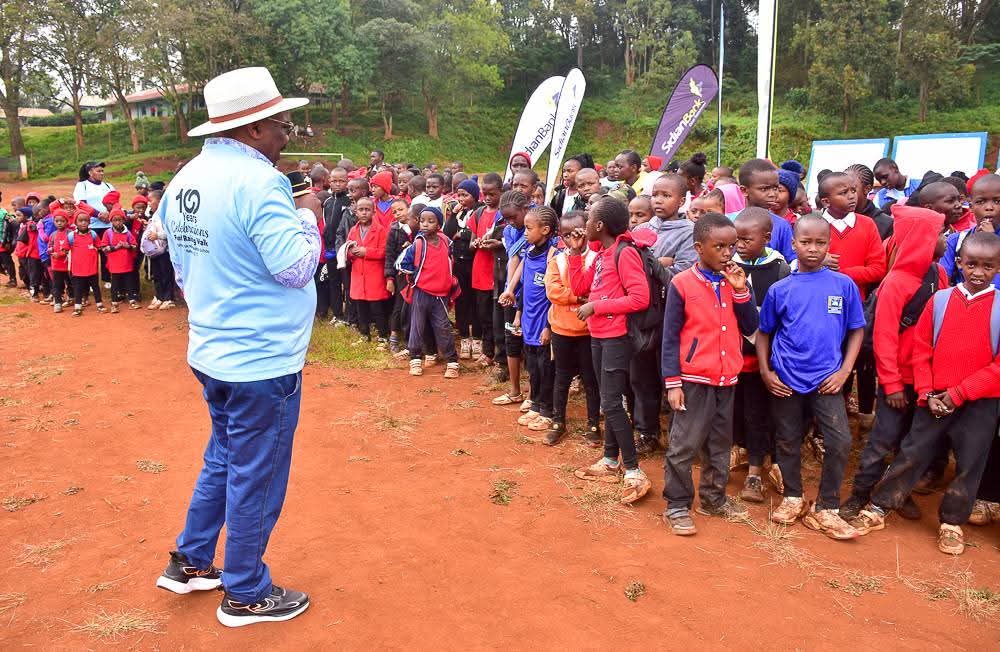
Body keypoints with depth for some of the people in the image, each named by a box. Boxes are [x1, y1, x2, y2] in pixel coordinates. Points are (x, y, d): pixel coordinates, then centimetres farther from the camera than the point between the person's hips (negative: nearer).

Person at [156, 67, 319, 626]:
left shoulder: (186, 179, 7)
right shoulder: (256, 181, -21)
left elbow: (183, 267, 15)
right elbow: (296, 267, -22)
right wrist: (308, 218, -6)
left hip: (210, 350, 9)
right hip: (262, 360, -9)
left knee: (224, 459, 25)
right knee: (256, 477, 7)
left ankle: (191, 563, 38)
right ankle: (246, 595, 23)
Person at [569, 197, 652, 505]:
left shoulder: (625, 252, -16)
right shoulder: (601, 255, 11)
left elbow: (640, 298, -23)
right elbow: (579, 287, 14)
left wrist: (596, 306, -20)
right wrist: (575, 253, 7)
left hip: (617, 337, -9)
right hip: (598, 335, 9)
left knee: (611, 403, -9)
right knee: (608, 401, 15)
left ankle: (634, 472, -1)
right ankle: (611, 461, 26)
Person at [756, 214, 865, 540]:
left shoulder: (844, 285, -2)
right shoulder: (779, 289, -2)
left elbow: (856, 329, 5)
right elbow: (764, 333, 7)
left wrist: (844, 370, -4)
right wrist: (765, 371, -2)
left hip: (826, 380, 0)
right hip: (785, 381, 1)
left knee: (840, 442, -9)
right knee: (788, 441, 12)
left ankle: (825, 508, 9)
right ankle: (793, 498, 33)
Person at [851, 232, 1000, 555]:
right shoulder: (940, 300, 0)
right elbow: (921, 350, 2)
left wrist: (957, 394, -14)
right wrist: (927, 394, -7)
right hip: (934, 399, 1)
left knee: (969, 464, 9)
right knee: (911, 453, 6)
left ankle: (952, 523, 27)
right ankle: (877, 509, 16)